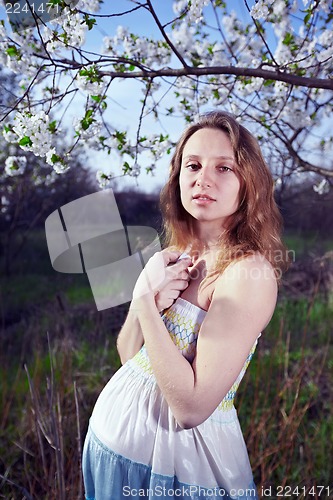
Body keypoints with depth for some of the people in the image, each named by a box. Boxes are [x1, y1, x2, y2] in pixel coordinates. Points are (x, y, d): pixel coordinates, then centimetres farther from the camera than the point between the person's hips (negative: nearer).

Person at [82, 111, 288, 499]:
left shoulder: (250, 272, -22)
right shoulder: (174, 258, -1)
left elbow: (192, 407, -26)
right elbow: (128, 355, 0)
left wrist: (146, 300, -23)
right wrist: (146, 304, -18)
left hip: (178, 458, -6)